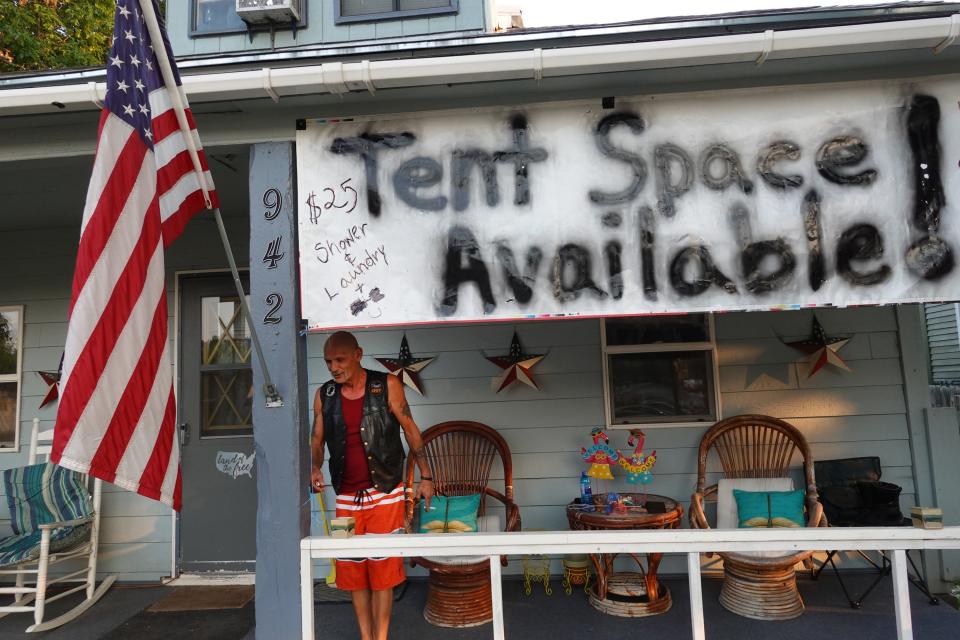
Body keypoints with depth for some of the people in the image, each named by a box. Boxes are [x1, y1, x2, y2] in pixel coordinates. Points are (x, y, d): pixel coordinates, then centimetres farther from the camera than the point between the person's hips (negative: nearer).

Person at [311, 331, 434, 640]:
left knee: (382, 568, 2)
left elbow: (410, 430, 0)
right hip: (346, 496, 3)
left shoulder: (387, 385, -6)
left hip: (385, 493, -3)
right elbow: (317, 440, 10)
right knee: (352, 569, 9)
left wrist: (425, 476, -2)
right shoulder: (324, 395, 2)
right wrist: (315, 468, -11)